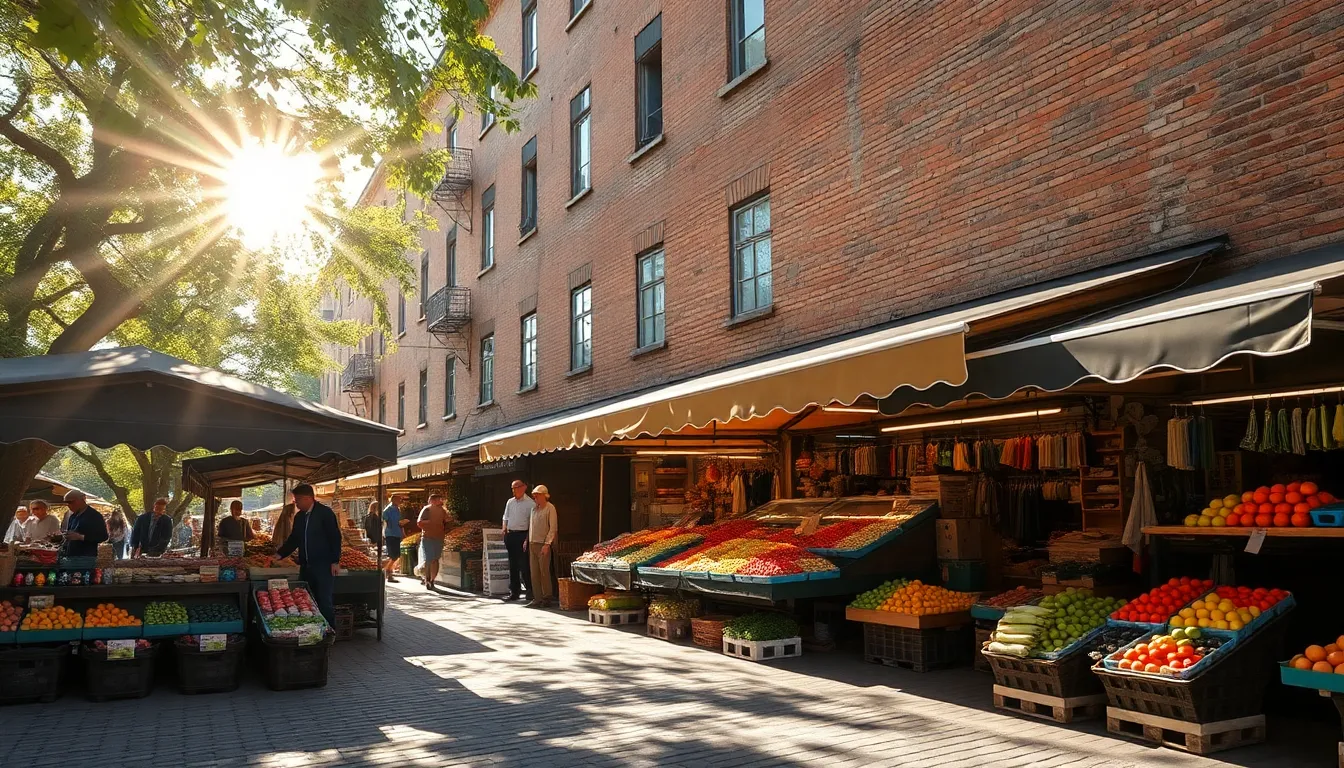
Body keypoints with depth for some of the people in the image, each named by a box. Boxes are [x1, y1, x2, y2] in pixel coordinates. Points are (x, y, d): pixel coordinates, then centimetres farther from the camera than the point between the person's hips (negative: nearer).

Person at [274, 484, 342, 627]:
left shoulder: (325, 513, -8)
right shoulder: (299, 517, 12)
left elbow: (335, 537, -10)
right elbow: (294, 539, 21)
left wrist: (335, 561, -14)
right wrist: (280, 554, 11)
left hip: (324, 566, -7)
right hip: (306, 566, 7)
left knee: (325, 602, -6)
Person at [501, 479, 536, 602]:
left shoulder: (530, 503, -6)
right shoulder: (510, 502, 13)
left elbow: (532, 523, -8)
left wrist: (528, 539, -13)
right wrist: (505, 531, 7)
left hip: (522, 535, -6)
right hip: (510, 535, 6)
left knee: (524, 565, -6)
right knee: (512, 565, 10)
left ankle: (530, 591, 5)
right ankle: (514, 592, 17)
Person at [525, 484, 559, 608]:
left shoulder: (550, 508, -6)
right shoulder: (534, 508, 15)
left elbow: (553, 528, -10)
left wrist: (547, 544, -16)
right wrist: (526, 541, 15)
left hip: (543, 544, -7)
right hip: (532, 544, 7)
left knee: (544, 572, -4)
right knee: (534, 572, 6)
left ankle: (546, 598, 3)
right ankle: (537, 598, 11)